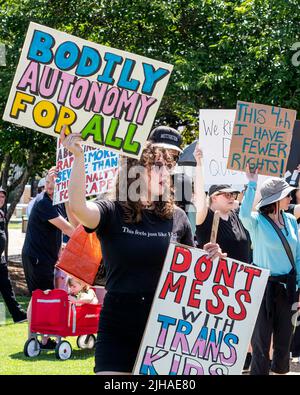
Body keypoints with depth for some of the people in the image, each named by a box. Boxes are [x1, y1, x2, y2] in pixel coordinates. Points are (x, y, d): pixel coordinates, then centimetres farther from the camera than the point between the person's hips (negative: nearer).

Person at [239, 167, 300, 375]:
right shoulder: (257, 222, -11)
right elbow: (244, 214, -35)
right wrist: (252, 184, -32)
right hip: (265, 285, -5)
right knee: (262, 337, 1)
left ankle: (281, 370, 26)